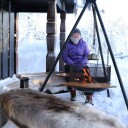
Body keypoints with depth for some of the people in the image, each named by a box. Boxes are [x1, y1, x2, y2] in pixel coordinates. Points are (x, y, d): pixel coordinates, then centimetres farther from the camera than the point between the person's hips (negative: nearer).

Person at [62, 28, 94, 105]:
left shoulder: (83, 44, 6)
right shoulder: (67, 44, 2)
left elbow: (87, 55, 1)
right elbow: (64, 56, -3)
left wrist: (82, 63, -15)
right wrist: (72, 64, -17)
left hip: (82, 65, 0)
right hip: (71, 65, 1)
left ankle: (89, 97, -20)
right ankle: (73, 94, -1)